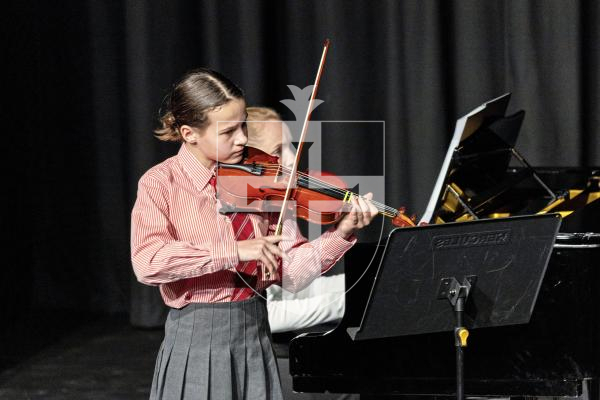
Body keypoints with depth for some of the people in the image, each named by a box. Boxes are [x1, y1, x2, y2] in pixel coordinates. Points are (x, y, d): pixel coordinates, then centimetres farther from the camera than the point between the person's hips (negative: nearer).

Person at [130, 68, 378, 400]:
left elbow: (291, 272, 0)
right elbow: (147, 262, -24)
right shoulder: (160, 184, -7)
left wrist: (342, 233, -15)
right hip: (197, 341, -4)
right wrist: (233, 252, -29)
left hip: (254, 337, 4)